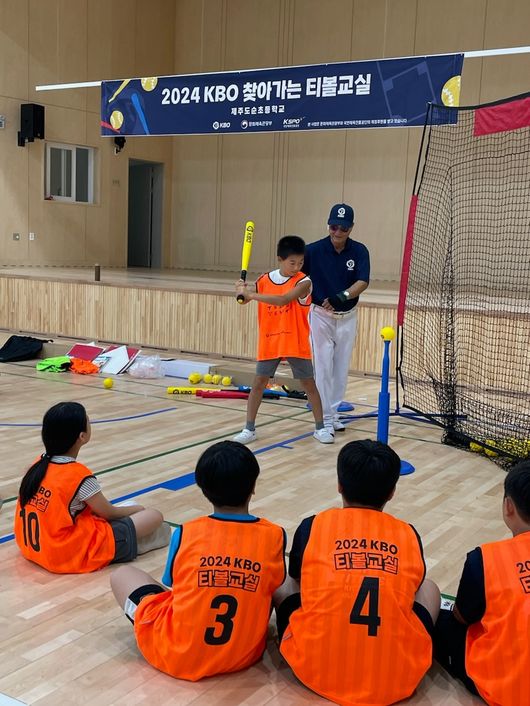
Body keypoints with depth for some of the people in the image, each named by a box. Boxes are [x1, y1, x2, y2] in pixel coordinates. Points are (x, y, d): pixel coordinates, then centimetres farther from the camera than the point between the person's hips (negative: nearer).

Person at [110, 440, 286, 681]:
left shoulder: (186, 533, -12)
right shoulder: (274, 535, -11)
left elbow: (171, 582, 5)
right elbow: (273, 585, 6)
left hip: (177, 655, -2)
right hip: (246, 654, 3)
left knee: (122, 575, 17)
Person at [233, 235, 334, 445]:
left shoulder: (303, 282, -12)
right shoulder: (265, 280, 1)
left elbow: (283, 300, -28)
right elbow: (244, 300, 10)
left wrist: (251, 294, -29)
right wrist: (242, 291, -14)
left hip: (296, 344, -3)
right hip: (269, 342, 3)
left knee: (309, 384, 6)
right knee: (258, 383, 3)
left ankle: (320, 428, 21)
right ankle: (249, 429, 14)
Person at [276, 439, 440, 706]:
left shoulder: (311, 527, -1)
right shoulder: (408, 535, 1)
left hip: (316, 670, 0)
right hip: (397, 679, 1)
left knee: (284, 585, 25)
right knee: (429, 588, 25)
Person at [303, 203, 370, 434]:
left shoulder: (359, 251, -10)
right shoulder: (314, 250, -14)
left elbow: (363, 282, -22)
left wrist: (342, 296, -40)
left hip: (347, 317, 2)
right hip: (321, 315, -2)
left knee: (341, 369, 10)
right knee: (324, 367, -4)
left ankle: (334, 412, 24)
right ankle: (326, 418, 3)